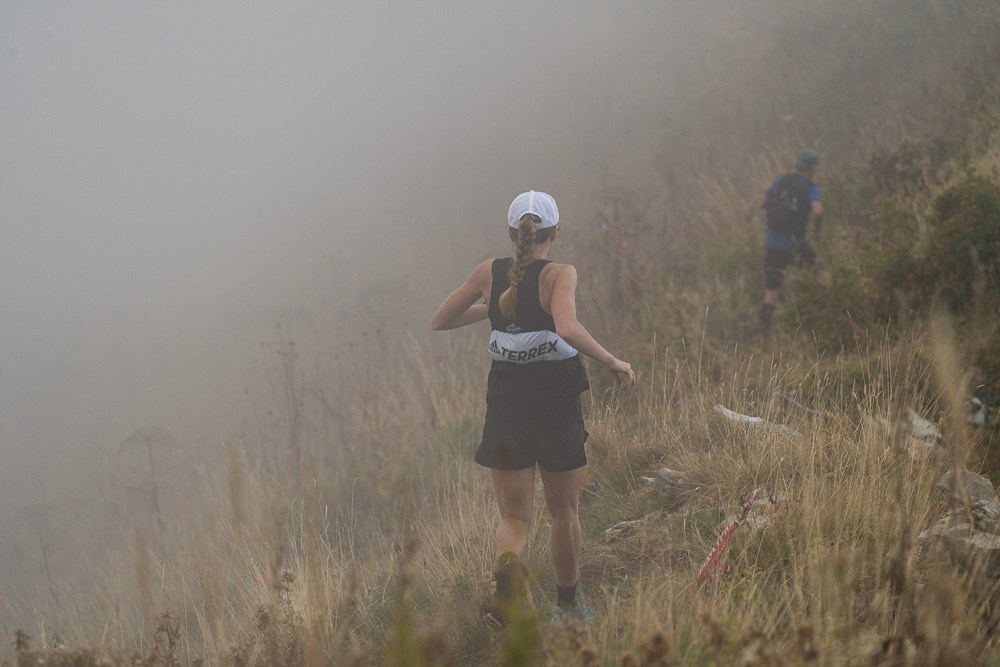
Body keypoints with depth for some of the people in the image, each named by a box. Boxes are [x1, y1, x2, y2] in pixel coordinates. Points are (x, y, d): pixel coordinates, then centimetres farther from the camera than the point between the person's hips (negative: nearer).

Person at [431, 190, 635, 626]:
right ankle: (568, 606, 30)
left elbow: (439, 321, 8)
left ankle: (508, 563, -26)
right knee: (564, 511, 18)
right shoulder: (559, 275, -14)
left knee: (514, 517, 8)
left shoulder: (489, 274, -2)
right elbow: (568, 328, -32)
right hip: (556, 408, -2)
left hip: (505, 410, 2)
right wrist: (613, 363, -20)